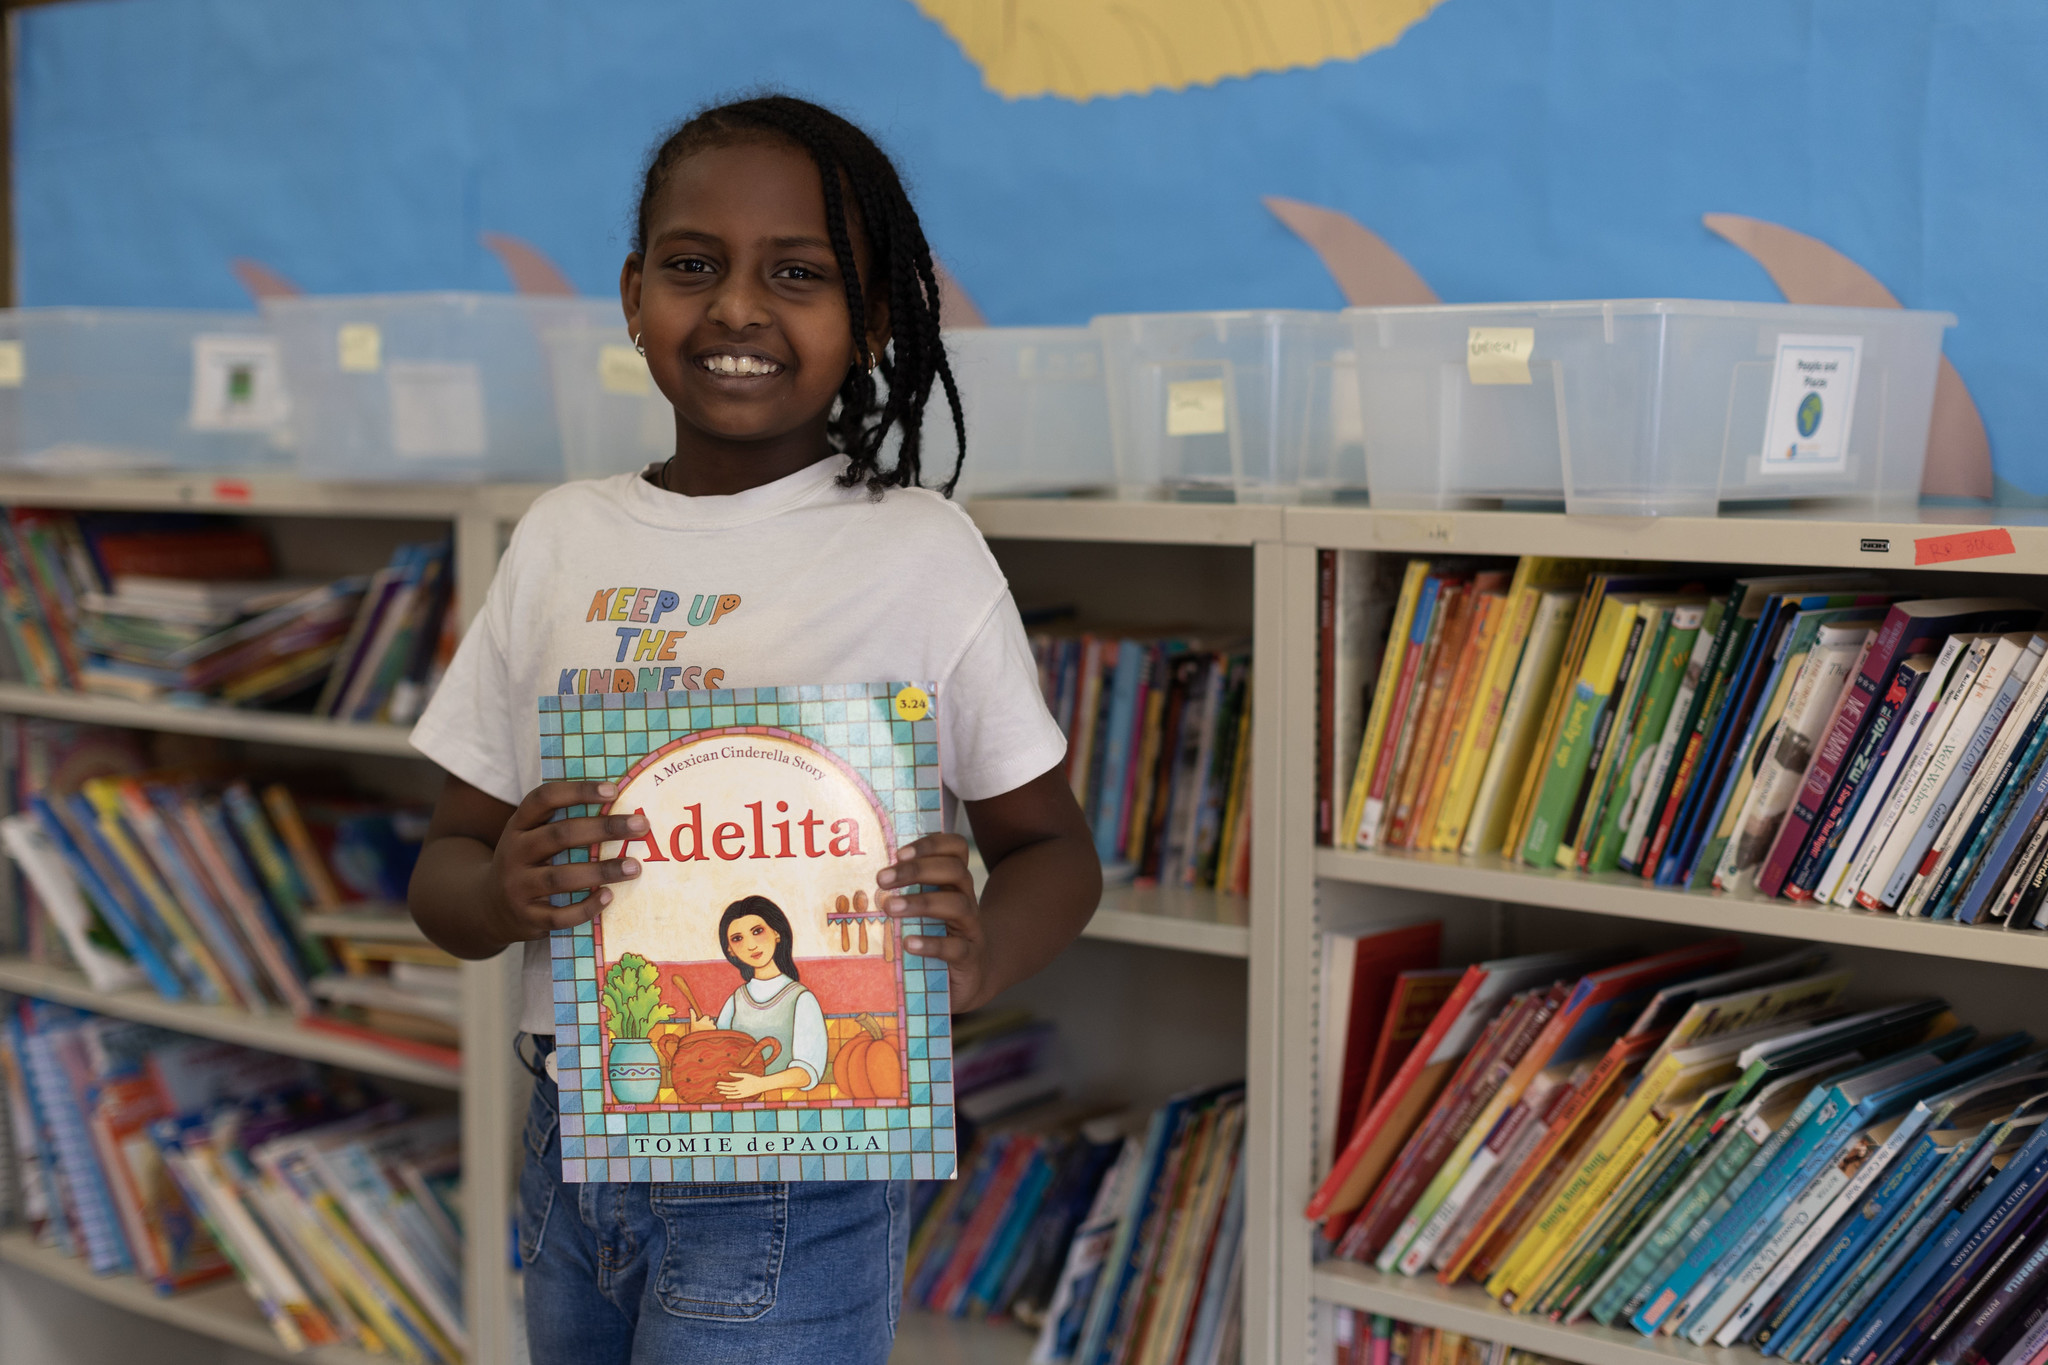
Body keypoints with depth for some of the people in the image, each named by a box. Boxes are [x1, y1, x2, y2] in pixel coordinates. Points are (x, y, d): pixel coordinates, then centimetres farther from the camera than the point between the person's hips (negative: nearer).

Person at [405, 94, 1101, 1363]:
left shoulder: (920, 551, -7)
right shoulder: (563, 537, 4)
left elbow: (1052, 844, 0)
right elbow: (451, 857, 6)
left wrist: (982, 951, -22)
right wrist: (502, 894, -17)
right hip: (571, 1146, 4)